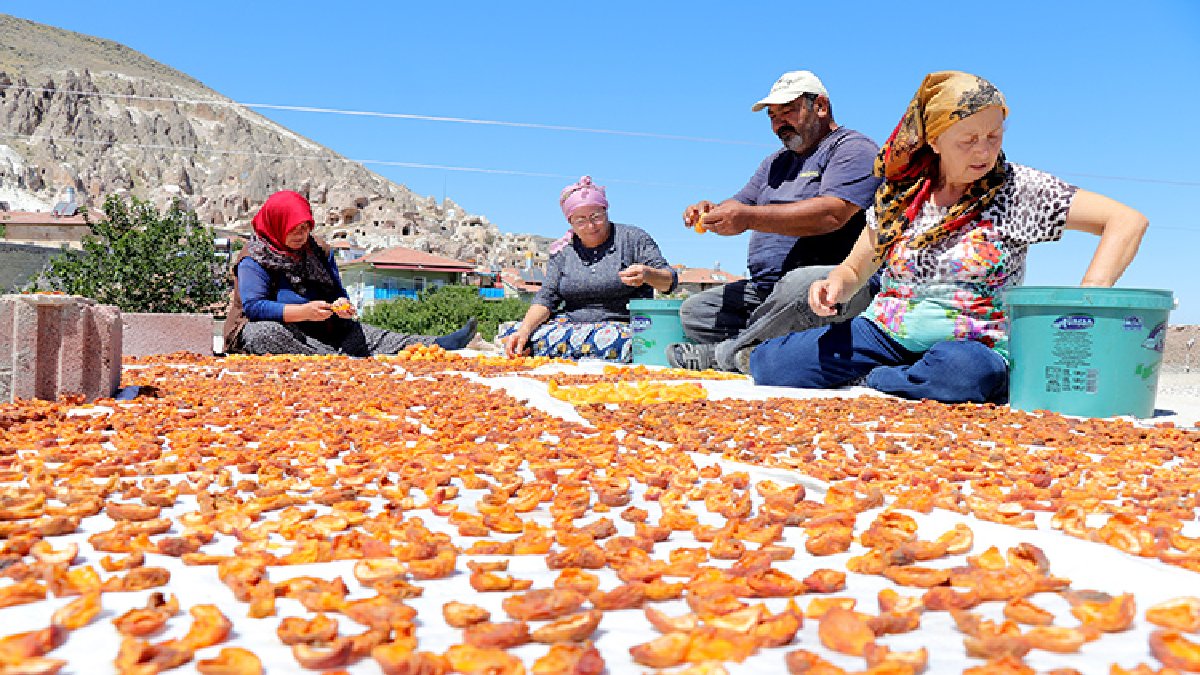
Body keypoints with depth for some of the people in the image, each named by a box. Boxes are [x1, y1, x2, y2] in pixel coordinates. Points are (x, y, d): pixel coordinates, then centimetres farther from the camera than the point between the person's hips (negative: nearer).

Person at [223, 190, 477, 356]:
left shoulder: (319, 250, 9)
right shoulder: (253, 259, -10)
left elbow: (337, 290, 10)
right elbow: (253, 306, -20)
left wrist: (342, 304, -16)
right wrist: (304, 312, -31)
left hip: (315, 330, 5)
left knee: (362, 334, -17)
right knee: (266, 333, -40)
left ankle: (436, 346, -36)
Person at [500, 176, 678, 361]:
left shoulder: (633, 238, 2)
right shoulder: (562, 251, 11)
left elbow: (670, 280, -5)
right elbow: (546, 297, 5)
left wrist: (647, 274, -29)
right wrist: (524, 330, -14)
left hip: (622, 326, -2)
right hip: (571, 324, 3)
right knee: (509, 333, -21)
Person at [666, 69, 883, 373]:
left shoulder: (852, 148, -3)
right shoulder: (777, 161, 26)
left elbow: (832, 214, -20)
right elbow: (740, 205, 19)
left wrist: (750, 217, -26)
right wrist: (712, 213, -7)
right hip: (763, 289, 9)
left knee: (798, 285, -41)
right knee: (694, 310, -1)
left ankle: (719, 354, -20)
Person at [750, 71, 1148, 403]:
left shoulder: (1018, 188, -3)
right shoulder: (900, 193, 6)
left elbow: (1128, 221, -7)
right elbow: (855, 270, 15)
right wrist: (835, 286, -9)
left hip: (974, 345, -2)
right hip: (886, 334, 2)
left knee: (963, 369, -41)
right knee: (769, 365, -18)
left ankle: (873, 382, -10)